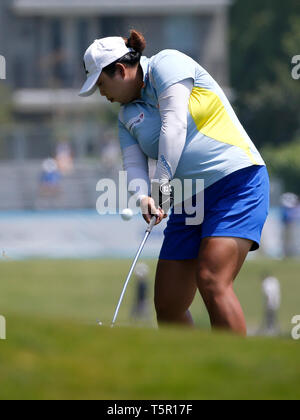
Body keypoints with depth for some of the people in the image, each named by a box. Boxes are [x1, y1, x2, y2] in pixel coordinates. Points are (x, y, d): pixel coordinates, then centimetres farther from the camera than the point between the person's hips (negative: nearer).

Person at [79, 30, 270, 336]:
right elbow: (133, 163, 4)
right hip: (189, 201, 8)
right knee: (167, 307, 2)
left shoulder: (167, 64, -3)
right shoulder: (127, 116, 17)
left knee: (212, 282, -25)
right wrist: (144, 196, -18)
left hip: (238, 181, -8)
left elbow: (174, 124, -15)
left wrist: (163, 182, -20)